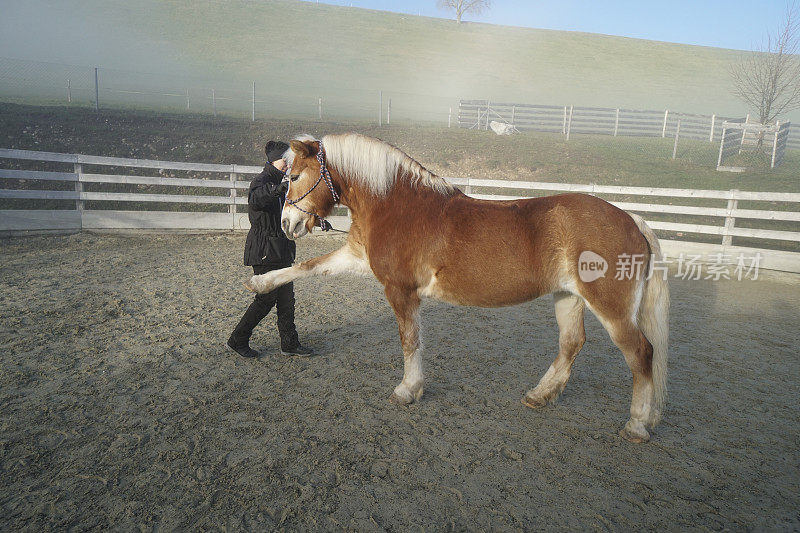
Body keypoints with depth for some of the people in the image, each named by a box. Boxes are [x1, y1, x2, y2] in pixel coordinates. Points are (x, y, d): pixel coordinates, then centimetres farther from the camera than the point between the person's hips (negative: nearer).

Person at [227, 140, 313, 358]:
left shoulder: (280, 181, 16)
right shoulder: (261, 181, -12)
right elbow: (254, 199, -35)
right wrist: (276, 189, -50)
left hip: (281, 248, 9)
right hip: (264, 249, -9)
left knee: (286, 297, 10)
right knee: (267, 299, -5)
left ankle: (290, 344, 18)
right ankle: (238, 340, 11)